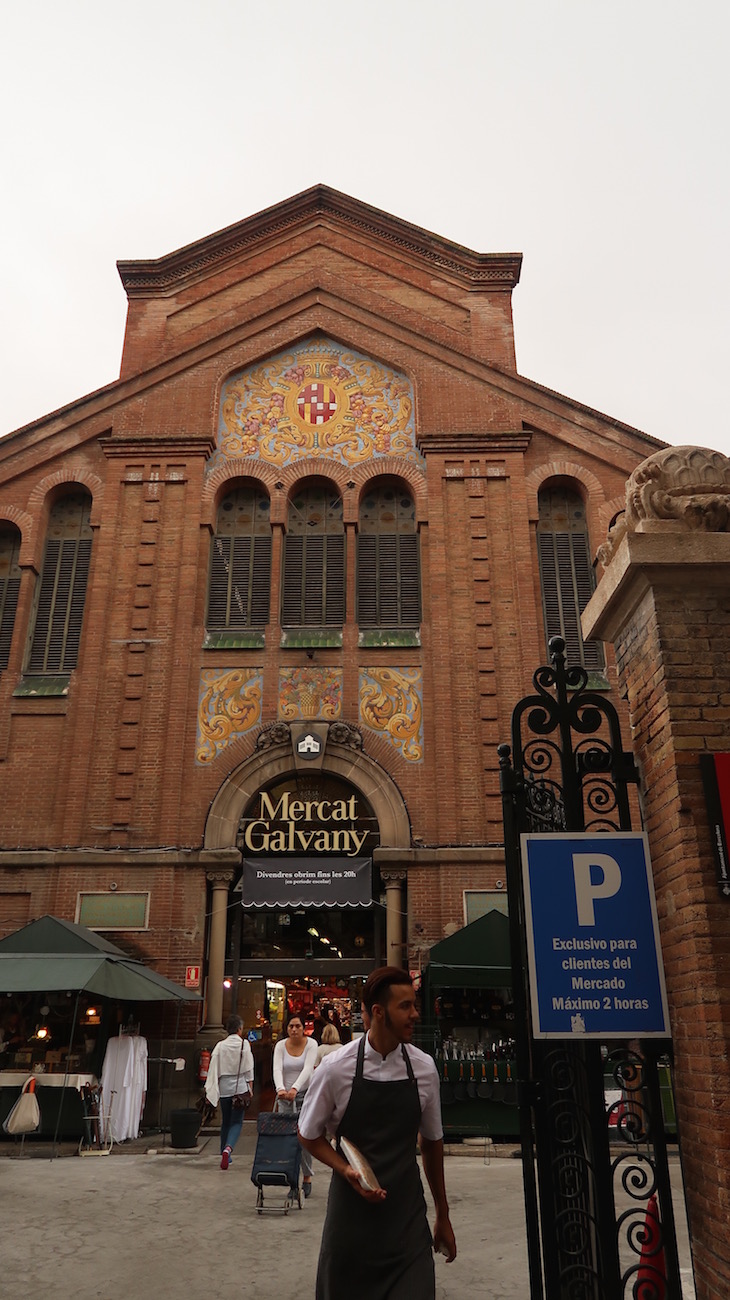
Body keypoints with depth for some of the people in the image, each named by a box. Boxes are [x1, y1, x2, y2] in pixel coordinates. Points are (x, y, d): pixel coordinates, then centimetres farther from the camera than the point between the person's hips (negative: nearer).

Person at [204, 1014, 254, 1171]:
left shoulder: (220, 1046, -1)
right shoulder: (244, 1044, -6)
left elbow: (214, 1068, -2)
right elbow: (249, 1068, -3)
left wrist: (209, 1090, 3)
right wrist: (250, 1087, 4)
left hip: (224, 1087, 3)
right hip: (240, 1087, -3)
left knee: (225, 1121, 18)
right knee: (237, 1122, 1)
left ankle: (225, 1152, 22)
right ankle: (228, 1148, -22)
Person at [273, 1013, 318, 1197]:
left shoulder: (311, 1044, -8)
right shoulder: (281, 1045, -3)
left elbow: (308, 1069, -21)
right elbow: (277, 1069, -16)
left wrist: (295, 1088, -37)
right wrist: (281, 1089, -35)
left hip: (306, 1094, -2)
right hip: (285, 1095, 2)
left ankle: (307, 1178, 15)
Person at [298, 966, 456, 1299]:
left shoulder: (425, 1068, -5)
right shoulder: (336, 1068, -13)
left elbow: (432, 1142, 8)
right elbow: (308, 1135, 1)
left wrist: (443, 1217, 15)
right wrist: (346, 1170, -16)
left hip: (408, 1219, 2)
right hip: (351, 1212, -1)